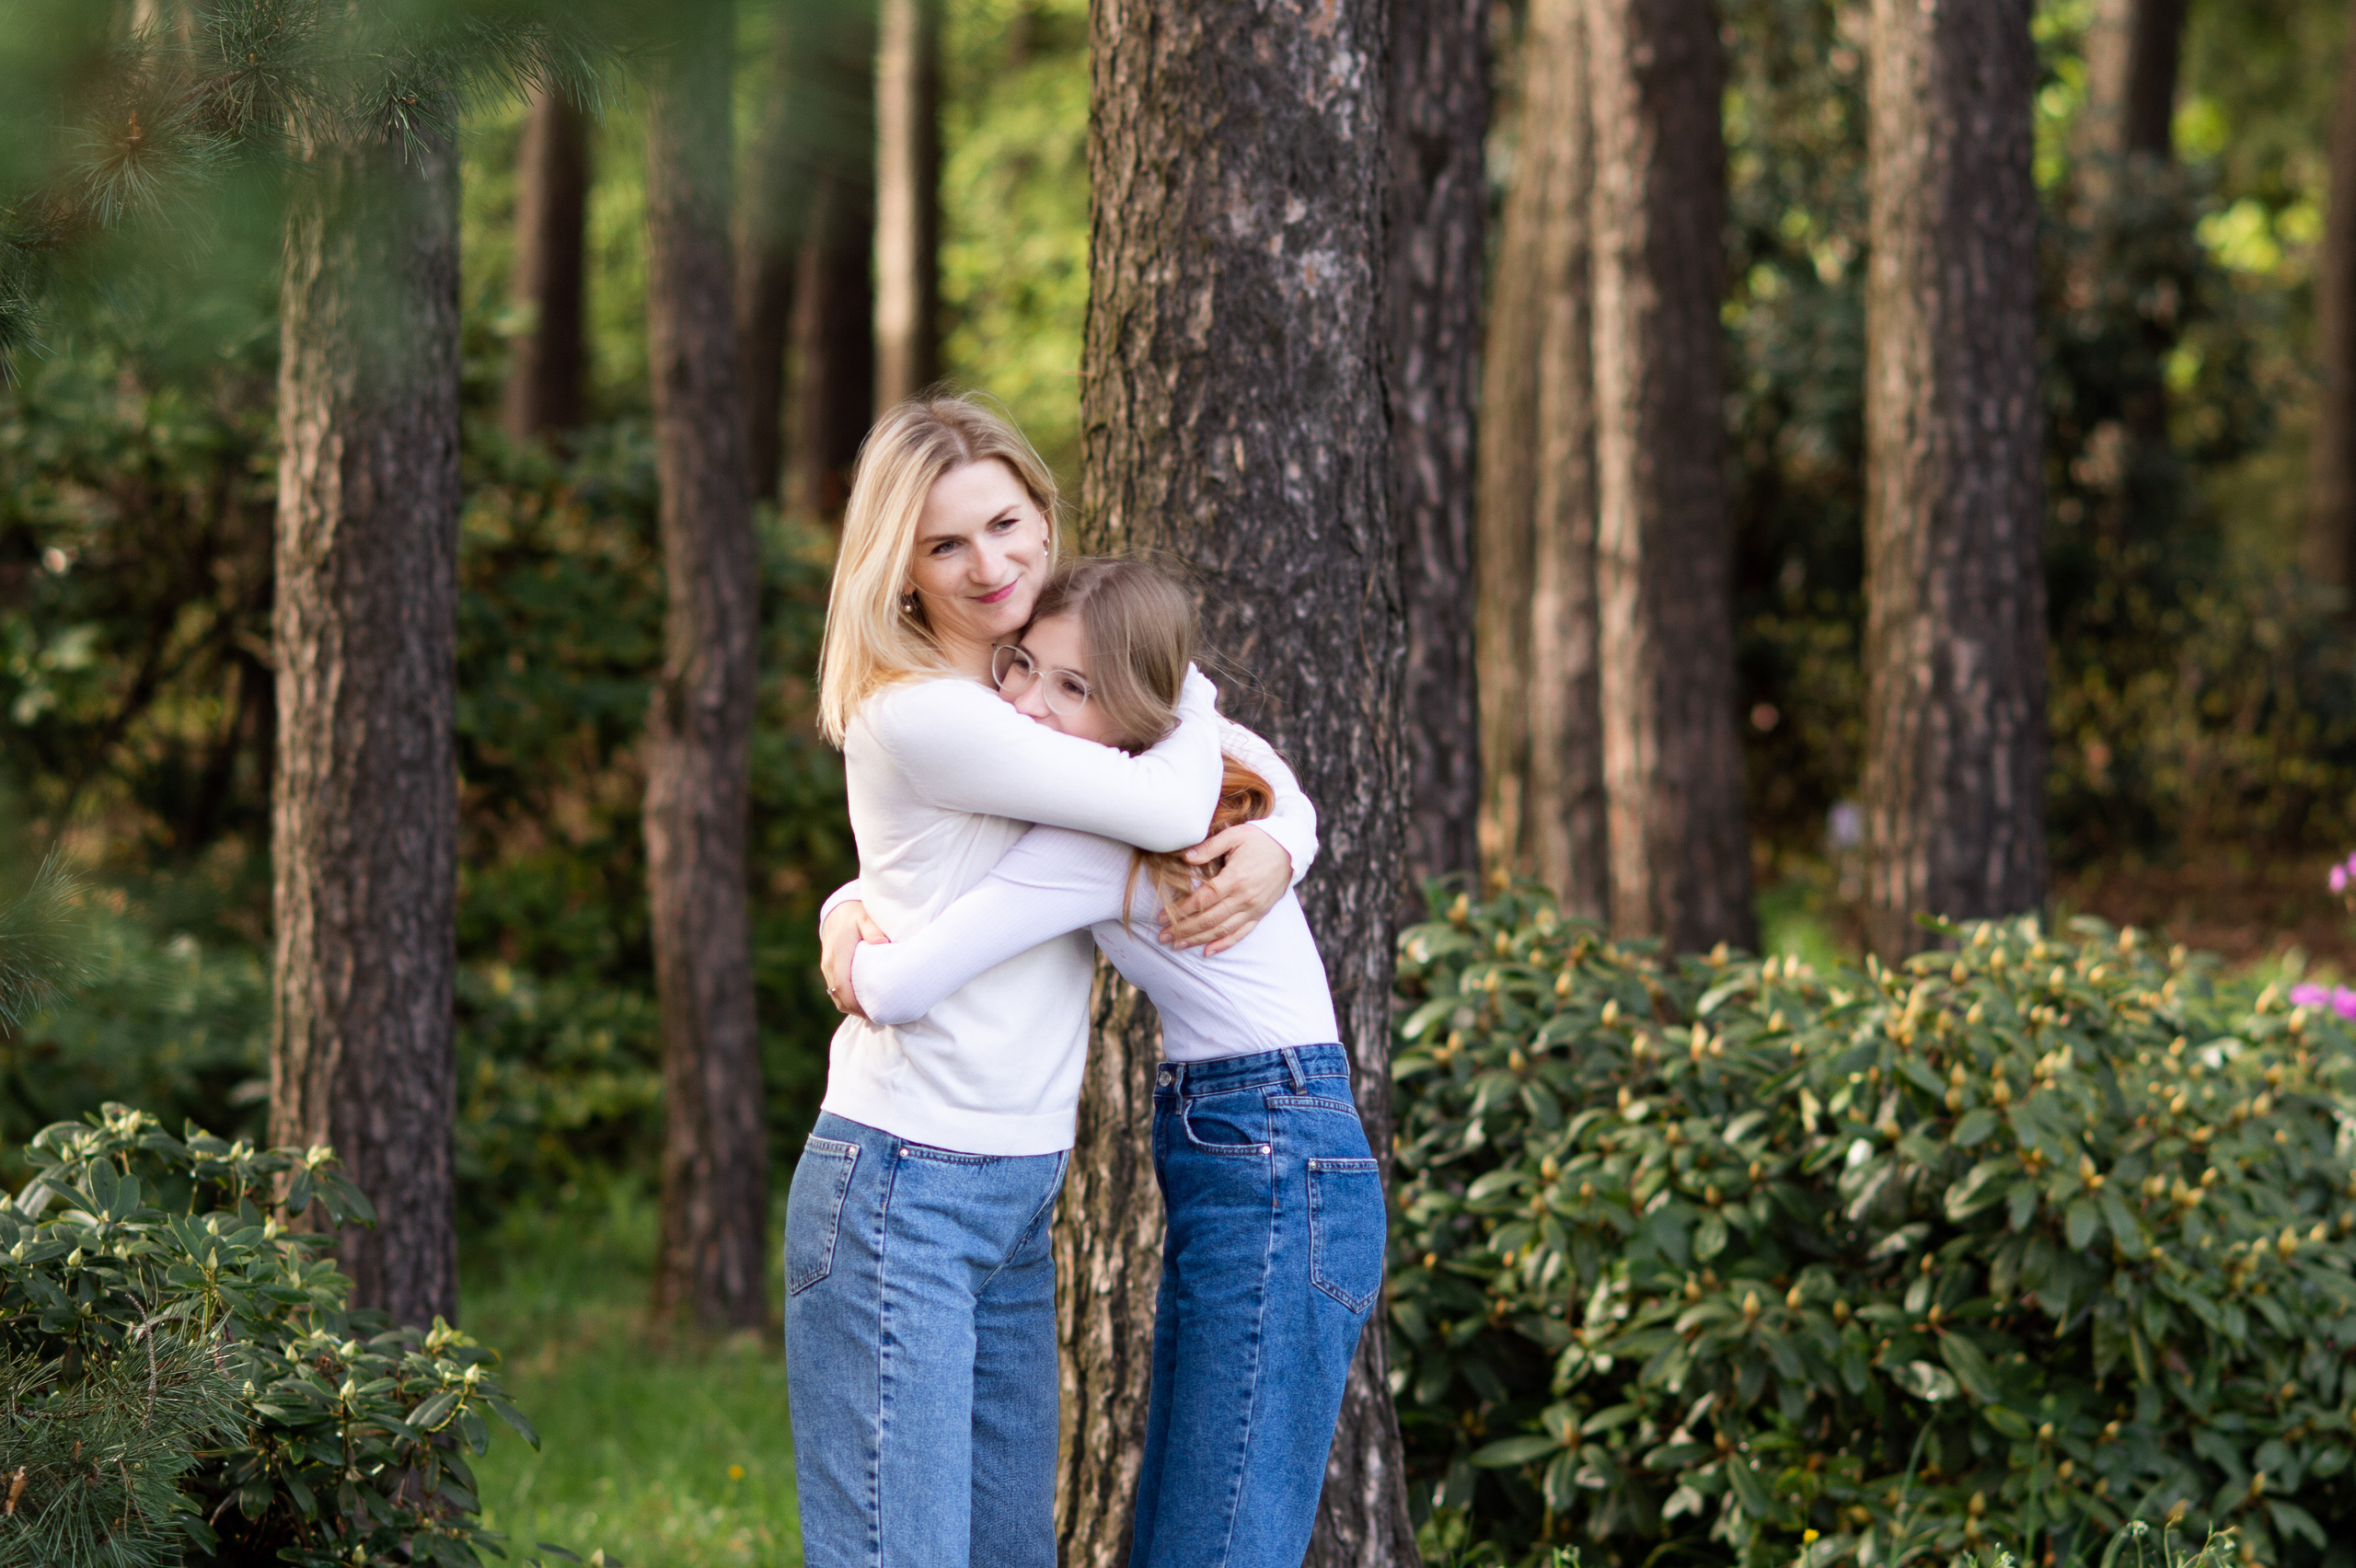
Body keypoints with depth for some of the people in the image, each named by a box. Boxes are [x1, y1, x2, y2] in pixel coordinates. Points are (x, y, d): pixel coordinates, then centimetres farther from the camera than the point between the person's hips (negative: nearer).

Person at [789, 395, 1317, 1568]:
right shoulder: (915, 716, -14)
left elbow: (1273, 782, 19)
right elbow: (1170, 809, -16)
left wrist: (1276, 850, -4)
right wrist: (1188, 698, 5)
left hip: (1016, 1199, 9)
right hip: (902, 1194, -9)